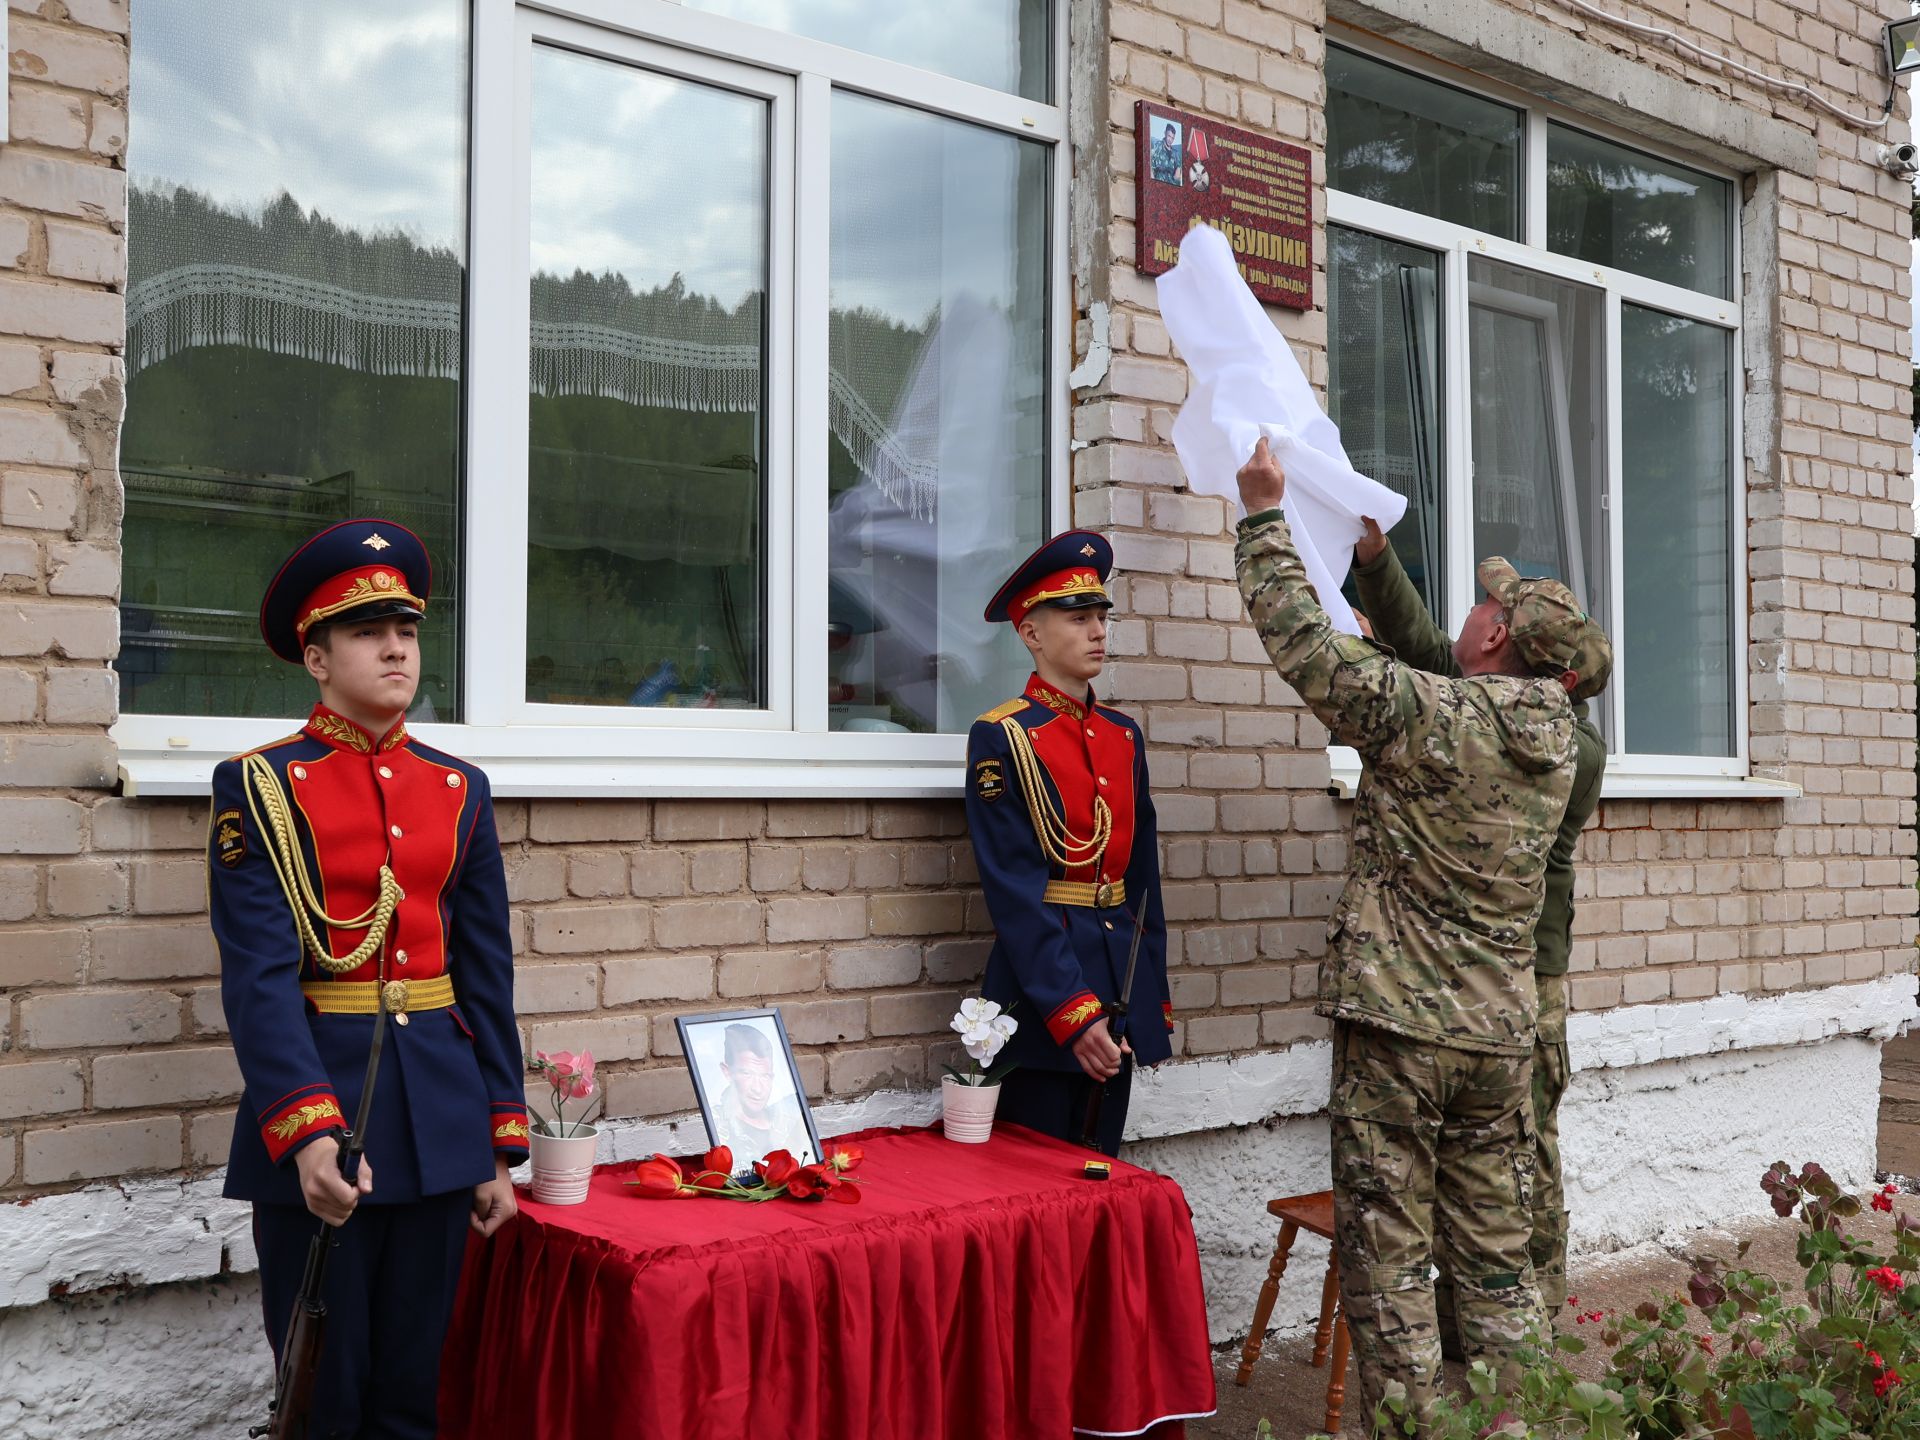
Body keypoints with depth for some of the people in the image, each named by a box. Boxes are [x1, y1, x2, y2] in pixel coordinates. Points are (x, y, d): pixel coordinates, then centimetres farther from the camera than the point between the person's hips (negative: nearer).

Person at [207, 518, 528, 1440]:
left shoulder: (460, 791, 8)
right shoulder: (261, 787, -5)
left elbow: (487, 973, 9)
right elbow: (259, 974, -14)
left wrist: (499, 1144, 6)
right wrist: (307, 1131, -26)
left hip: (441, 1119, 4)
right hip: (316, 1099, -4)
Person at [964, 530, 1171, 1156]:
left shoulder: (1124, 735, 11)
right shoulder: (1001, 738, -9)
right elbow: (1014, 890, -15)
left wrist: (1155, 996, 12)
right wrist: (1072, 1010, -19)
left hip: (1121, 987, 6)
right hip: (1041, 983, -6)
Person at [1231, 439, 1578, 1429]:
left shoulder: (1422, 716, -16)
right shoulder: (1554, 741, 6)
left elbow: (1300, 637, -12)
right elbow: (1430, 665, 21)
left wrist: (1263, 511, -1)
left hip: (1397, 1024, -6)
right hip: (1501, 1030, 7)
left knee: (1387, 1251, 3)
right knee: (1496, 1250, 16)